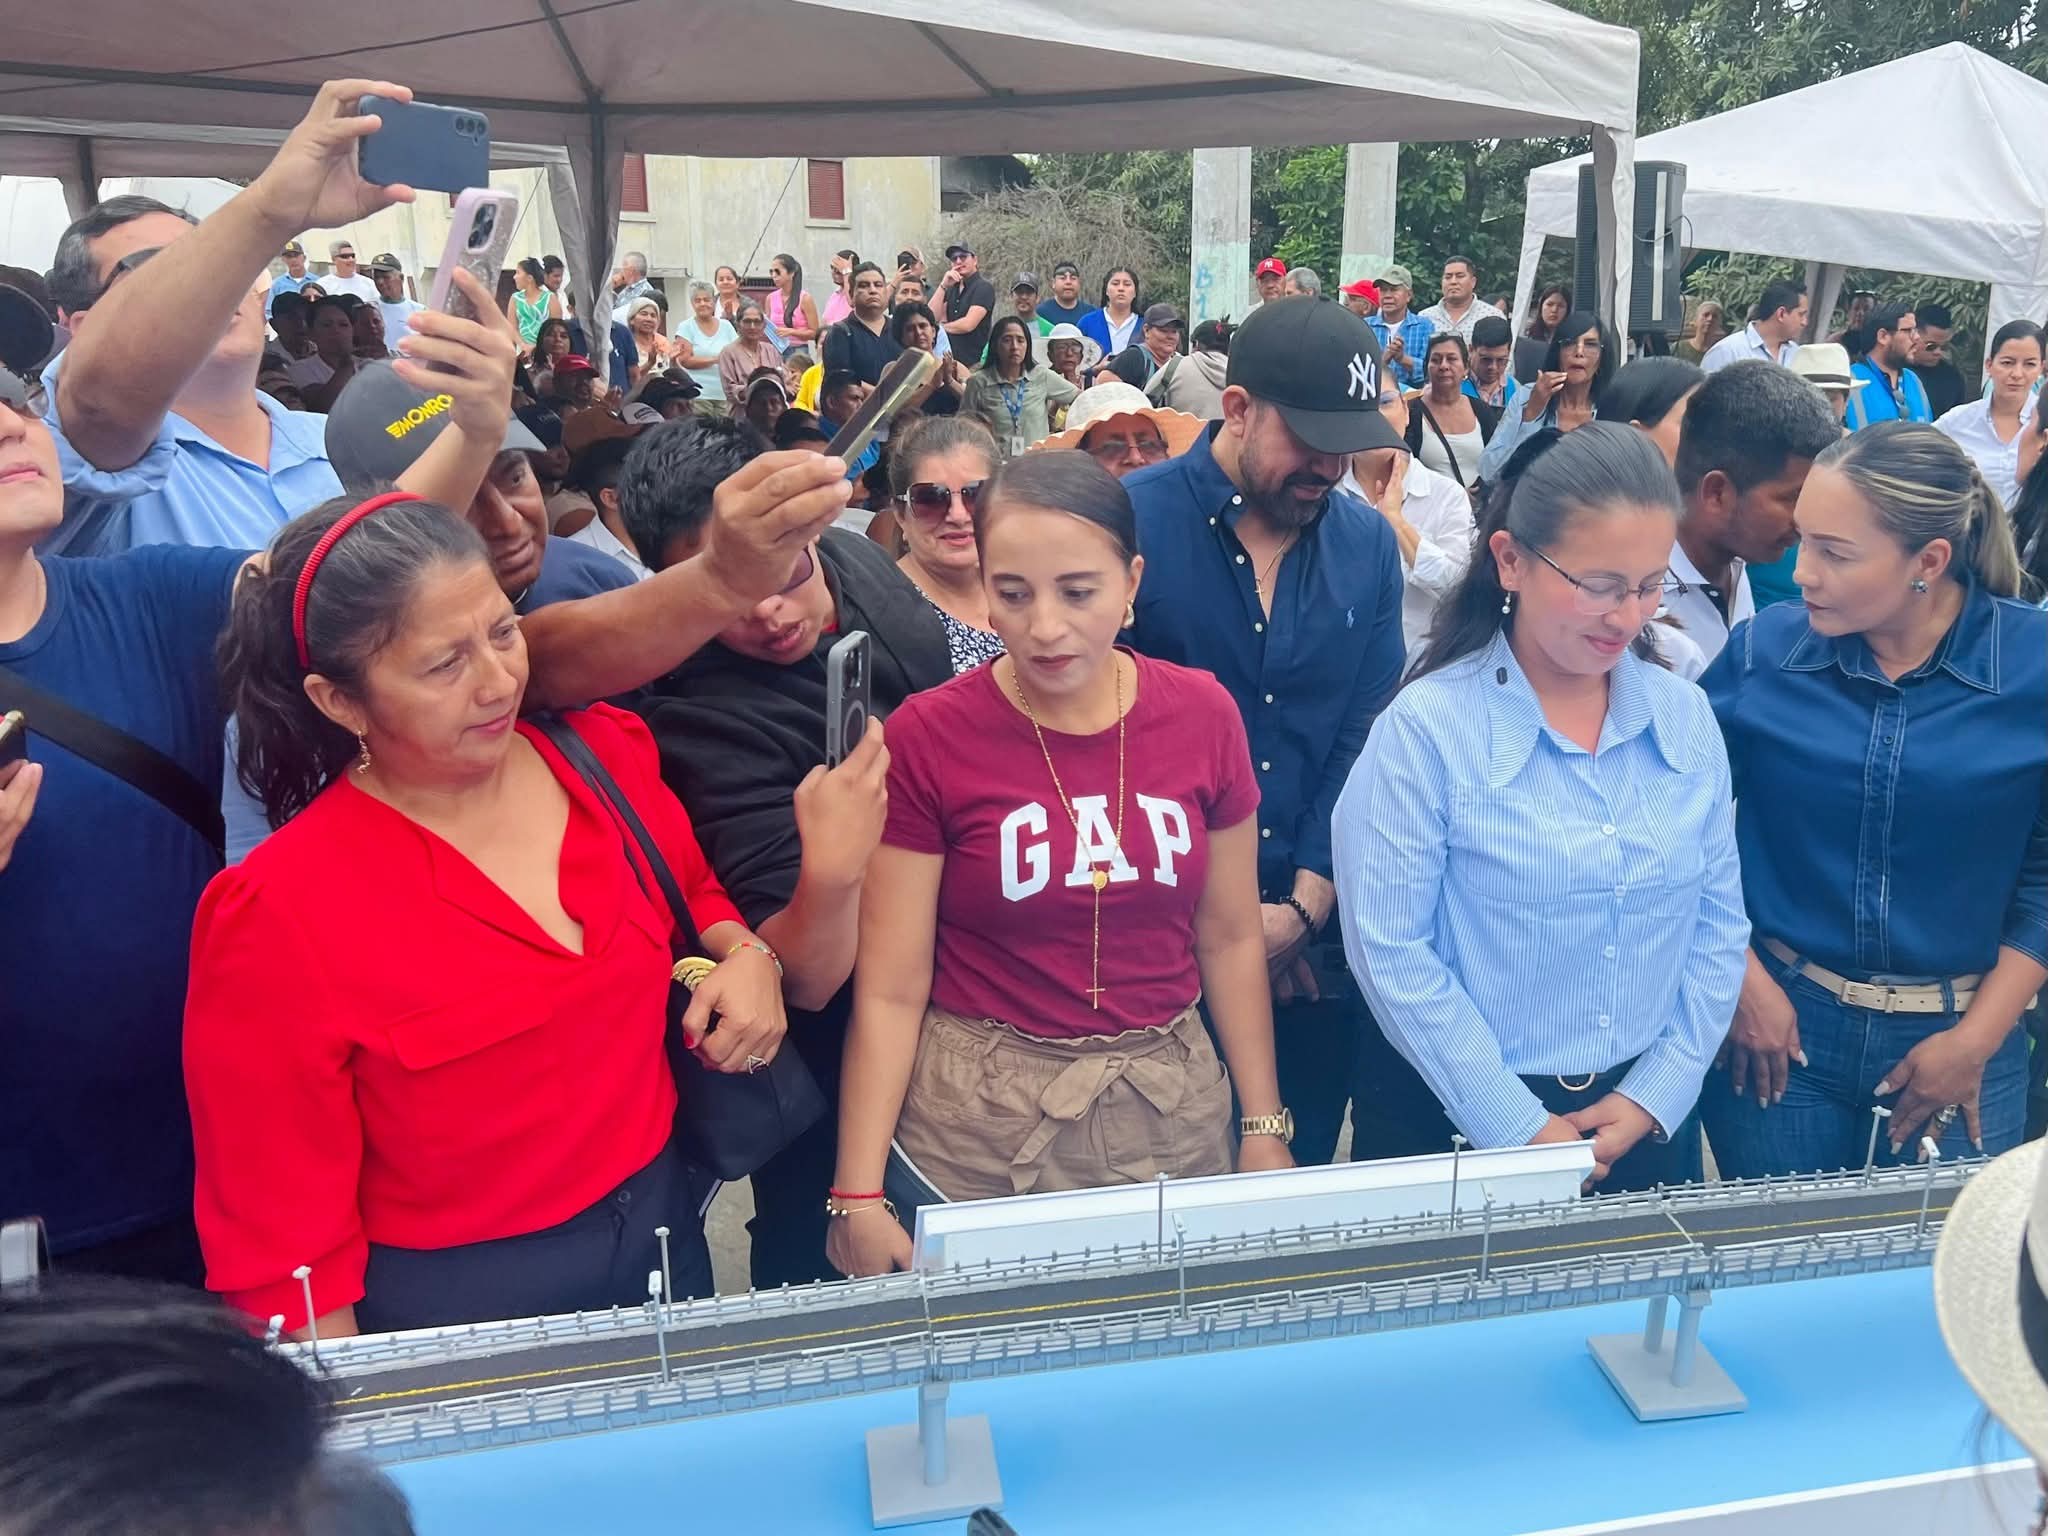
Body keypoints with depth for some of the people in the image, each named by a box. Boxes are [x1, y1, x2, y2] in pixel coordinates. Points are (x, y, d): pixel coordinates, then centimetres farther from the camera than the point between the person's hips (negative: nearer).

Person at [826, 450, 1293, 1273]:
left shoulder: (1202, 714, -4)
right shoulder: (927, 736, -12)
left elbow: (1230, 938, 6)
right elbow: (890, 991, -9)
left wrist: (1265, 1128, 7)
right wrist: (858, 1195, -12)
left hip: (1175, 1115, 3)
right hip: (977, 1126, -2)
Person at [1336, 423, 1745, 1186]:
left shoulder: (1686, 717, 0)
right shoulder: (1427, 727, -15)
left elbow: (1719, 924, 5)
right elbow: (1391, 952, -17)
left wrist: (1654, 1096, -4)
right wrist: (1518, 1127, -15)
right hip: (1459, 1121, -4)